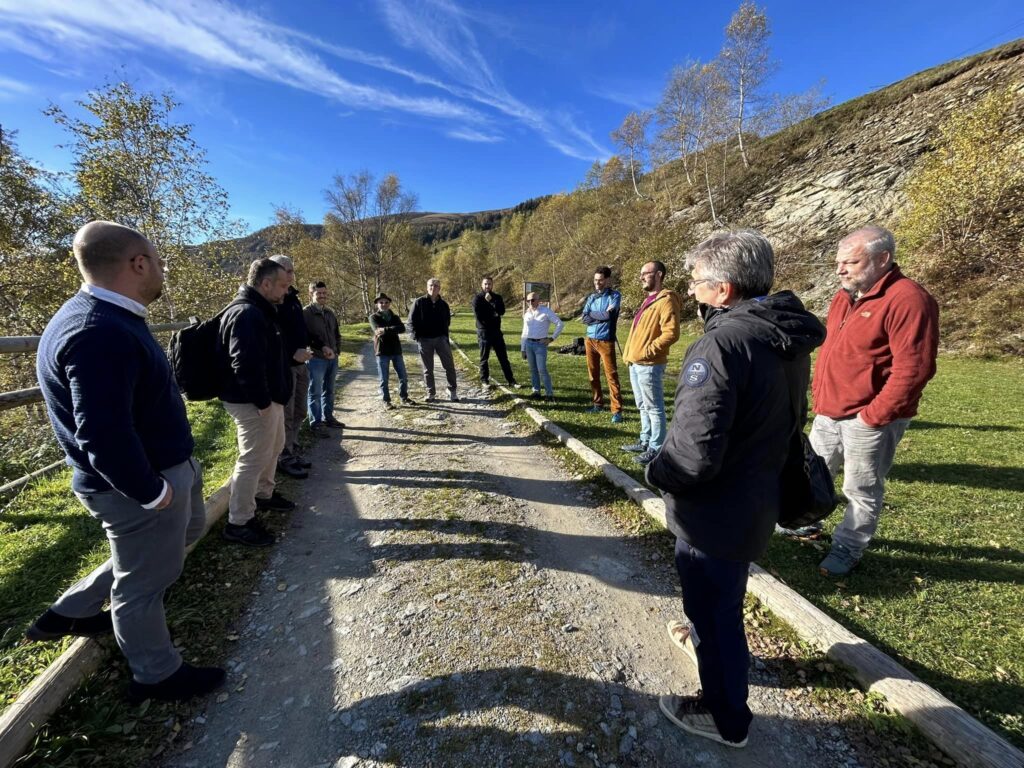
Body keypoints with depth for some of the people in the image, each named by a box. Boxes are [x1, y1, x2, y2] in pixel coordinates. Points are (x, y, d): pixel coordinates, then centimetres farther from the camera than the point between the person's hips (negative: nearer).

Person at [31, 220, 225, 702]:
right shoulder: (100, 334, -29)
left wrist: (172, 473, 16)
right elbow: (103, 436, -32)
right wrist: (151, 492, -20)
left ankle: (71, 611, 40)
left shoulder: (109, 320, 5)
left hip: (164, 468, 10)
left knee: (187, 529, 29)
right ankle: (156, 675, 36)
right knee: (143, 582, 11)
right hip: (138, 486, -10)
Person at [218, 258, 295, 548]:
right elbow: (246, 365, -30)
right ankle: (238, 524, 11)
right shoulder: (247, 314, -22)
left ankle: (264, 494, 44)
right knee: (253, 459, -2)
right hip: (253, 402, -11)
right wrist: (263, 401, -23)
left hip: (268, 397, 11)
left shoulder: (260, 311, 13)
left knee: (274, 448, 24)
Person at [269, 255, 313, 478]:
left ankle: (294, 451, 29)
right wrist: (293, 353, -25)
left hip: (300, 364, 9)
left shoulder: (293, 298, 14)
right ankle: (285, 459, 12)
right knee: (285, 415, 0)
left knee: (298, 413, 16)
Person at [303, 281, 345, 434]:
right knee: (315, 392, 1)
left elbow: (337, 334, 19)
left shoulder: (330, 312, 13)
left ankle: (328, 418, 28)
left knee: (329, 391, 15)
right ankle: (316, 423, 8)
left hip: (332, 358, 6)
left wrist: (336, 351, 7)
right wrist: (323, 347, -20)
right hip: (316, 359, -6)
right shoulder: (306, 313, -7)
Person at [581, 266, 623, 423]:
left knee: (611, 375, -6)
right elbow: (584, 318, -1)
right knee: (593, 374, 12)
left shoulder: (615, 295, -5)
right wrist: (601, 315, -12)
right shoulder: (591, 297, 10)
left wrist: (592, 314, -6)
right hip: (590, 340, 6)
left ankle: (617, 410, -4)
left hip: (606, 341, -6)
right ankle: (598, 403, 26)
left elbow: (609, 315, -20)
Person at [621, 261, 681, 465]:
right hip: (636, 363, 10)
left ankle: (656, 448, 7)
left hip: (649, 365, -10)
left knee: (654, 408, -1)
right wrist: (630, 353, 15)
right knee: (643, 407, 17)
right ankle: (645, 441, 28)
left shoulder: (666, 300, -13)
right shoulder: (649, 299, 19)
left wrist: (648, 351, -21)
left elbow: (671, 333, -23)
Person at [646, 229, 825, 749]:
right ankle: (713, 645, 59)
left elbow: (693, 453, -34)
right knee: (722, 599, 32)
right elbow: (787, 418, 12)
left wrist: (656, 473, -14)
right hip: (757, 497, 9)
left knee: (713, 610, 15)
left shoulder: (723, 343, -29)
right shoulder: (789, 338, 0)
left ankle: (724, 716, 38)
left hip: (715, 511, -9)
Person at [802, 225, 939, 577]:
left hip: (868, 420, -8)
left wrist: (874, 415, -20)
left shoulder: (907, 300, -18)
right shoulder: (846, 296, 9)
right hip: (829, 413, 8)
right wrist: (820, 397, 12)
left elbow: (912, 370, -22)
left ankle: (848, 548, 26)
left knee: (861, 489, 9)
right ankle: (807, 523, 40)